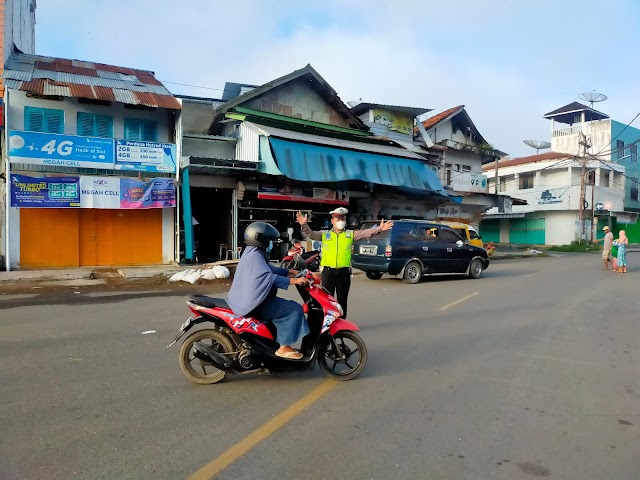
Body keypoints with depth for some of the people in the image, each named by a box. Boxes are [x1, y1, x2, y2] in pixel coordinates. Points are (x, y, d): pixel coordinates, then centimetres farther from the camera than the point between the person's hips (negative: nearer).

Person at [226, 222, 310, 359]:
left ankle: (276, 340, 29)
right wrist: (294, 281, -30)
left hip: (248, 299, 11)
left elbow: (270, 269, 21)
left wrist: (291, 272, 14)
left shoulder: (252, 252, 15)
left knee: (283, 306, 27)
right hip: (253, 303, -11)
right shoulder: (255, 255, -19)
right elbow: (270, 278, -29)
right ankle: (284, 348, -10)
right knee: (294, 309, -14)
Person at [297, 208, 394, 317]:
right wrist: (304, 225, -21)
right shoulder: (324, 234, 8)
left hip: (344, 271, 1)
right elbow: (309, 234, -2)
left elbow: (366, 233, -4)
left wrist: (379, 229, -21)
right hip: (328, 271, 0)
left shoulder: (351, 234, 8)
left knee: (342, 300, 10)